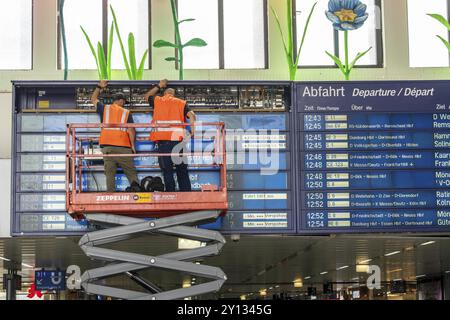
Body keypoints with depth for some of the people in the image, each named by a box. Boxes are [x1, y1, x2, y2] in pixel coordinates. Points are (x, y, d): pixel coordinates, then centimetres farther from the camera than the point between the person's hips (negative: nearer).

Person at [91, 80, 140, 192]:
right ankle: (135, 184, -27)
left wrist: (99, 87, 38)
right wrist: (133, 145, 3)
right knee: (130, 171, 0)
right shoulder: (126, 113, 8)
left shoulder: (105, 109, 12)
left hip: (107, 146, 1)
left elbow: (93, 99, 30)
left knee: (109, 173, -1)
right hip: (123, 146, -1)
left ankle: (111, 193, -13)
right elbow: (131, 130, -1)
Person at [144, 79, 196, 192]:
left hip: (162, 139, 0)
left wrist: (158, 86, 44)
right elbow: (191, 114, -3)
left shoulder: (157, 100, 15)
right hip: (177, 137, 0)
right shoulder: (181, 103, 14)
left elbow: (147, 96, 37)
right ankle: (186, 193, 3)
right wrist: (192, 128, -9)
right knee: (182, 169, 5)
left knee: (167, 170, 0)